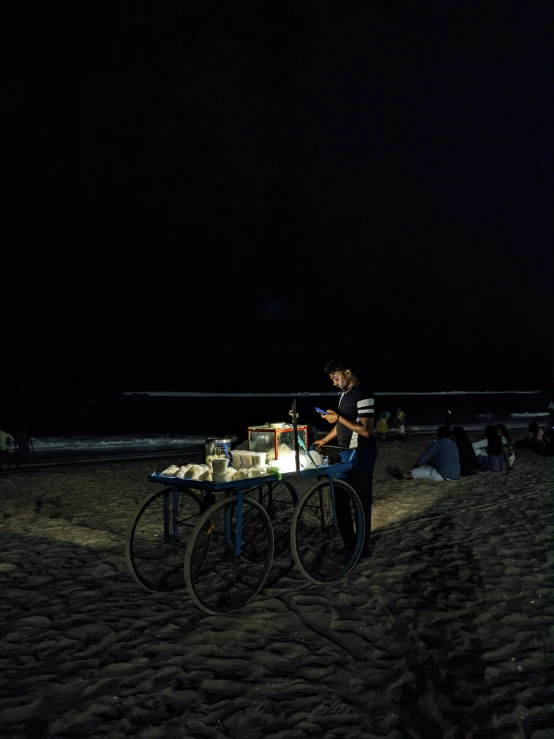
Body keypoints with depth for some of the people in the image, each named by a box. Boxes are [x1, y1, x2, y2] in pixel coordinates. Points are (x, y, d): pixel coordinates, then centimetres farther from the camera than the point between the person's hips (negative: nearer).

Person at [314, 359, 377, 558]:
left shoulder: (363, 394, -18)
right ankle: (350, 545, 25)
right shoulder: (346, 392, 11)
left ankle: (362, 548, 14)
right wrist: (324, 440, 17)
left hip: (360, 454, -10)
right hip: (346, 452, 10)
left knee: (361, 501, 1)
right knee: (340, 499, 13)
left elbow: (366, 431, -22)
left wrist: (338, 418, -21)